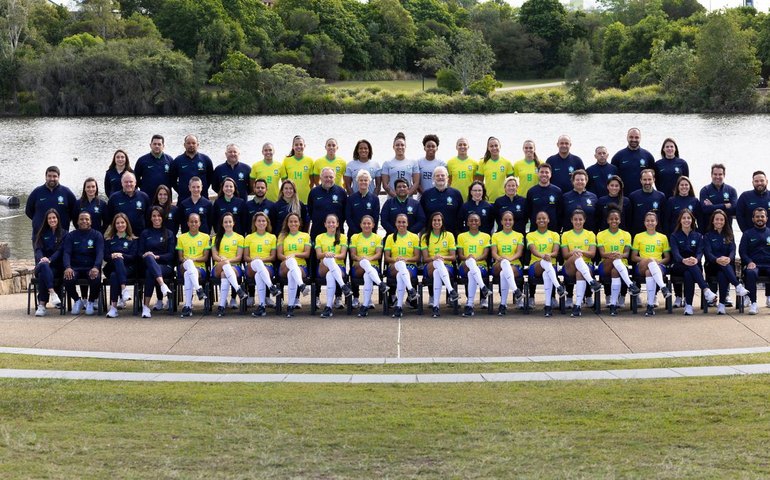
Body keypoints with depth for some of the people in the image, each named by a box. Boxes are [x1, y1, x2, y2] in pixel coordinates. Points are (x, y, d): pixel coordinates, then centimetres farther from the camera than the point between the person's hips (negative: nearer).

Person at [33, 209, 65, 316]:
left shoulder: (63, 234, 11)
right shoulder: (42, 233, 20)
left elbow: (60, 251, -3)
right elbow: (38, 249, 5)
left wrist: (50, 259, -22)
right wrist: (42, 258, -20)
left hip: (56, 266, -1)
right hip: (42, 264, 1)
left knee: (42, 275, -37)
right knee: (43, 266, -39)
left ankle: (41, 305, -42)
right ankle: (52, 293, -51)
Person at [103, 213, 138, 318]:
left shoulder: (133, 240, 18)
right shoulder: (109, 240, 22)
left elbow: (133, 257, 4)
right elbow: (105, 256, 10)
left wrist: (122, 255, -14)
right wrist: (113, 256, -13)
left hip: (128, 268, -1)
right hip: (111, 267, 2)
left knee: (114, 275, -35)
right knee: (117, 259, -35)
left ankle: (113, 306, -43)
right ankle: (124, 289, -49)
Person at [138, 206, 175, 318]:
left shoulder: (169, 233, 15)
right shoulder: (145, 233, 20)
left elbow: (171, 255, 5)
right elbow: (140, 252, 12)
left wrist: (157, 257, -12)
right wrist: (145, 255, -12)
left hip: (166, 266, -1)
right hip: (148, 264, 1)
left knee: (150, 272, -37)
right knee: (149, 257, -38)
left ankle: (146, 306, -43)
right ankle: (163, 285, -58)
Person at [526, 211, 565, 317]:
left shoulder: (554, 235, 17)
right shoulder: (530, 235, 14)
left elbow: (555, 252, 2)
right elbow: (533, 251, -5)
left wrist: (550, 255, -23)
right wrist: (543, 256, -28)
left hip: (551, 265, 1)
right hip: (535, 265, -1)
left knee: (546, 274, -39)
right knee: (545, 262, -39)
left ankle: (548, 305, -44)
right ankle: (558, 287, -55)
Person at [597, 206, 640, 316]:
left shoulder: (626, 235, 12)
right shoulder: (601, 235, 11)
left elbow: (627, 254, 1)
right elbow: (602, 253, -3)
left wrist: (621, 255, -25)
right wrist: (610, 255, -27)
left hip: (622, 265, 0)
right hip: (605, 266, 0)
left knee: (615, 271, -38)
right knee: (615, 259, -36)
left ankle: (613, 304, -39)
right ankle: (630, 284, -49)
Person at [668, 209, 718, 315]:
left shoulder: (698, 236, 15)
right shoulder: (674, 236, 9)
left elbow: (700, 252, -2)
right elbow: (675, 252, -9)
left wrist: (696, 259, -29)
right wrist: (684, 260, -34)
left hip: (694, 266, 1)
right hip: (678, 266, -1)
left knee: (688, 274, -37)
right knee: (691, 267, -38)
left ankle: (688, 305, -42)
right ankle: (706, 290, -52)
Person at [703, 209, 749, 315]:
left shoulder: (729, 235, 17)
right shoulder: (707, 236, 10)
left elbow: (732, 250, 1)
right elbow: (708, 253, -6)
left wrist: (729, 258, -25)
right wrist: (717, 260, -29)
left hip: (728, 265, 1)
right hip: (712, 266, -1)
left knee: (722, 275, -37)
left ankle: (722, 304, -40)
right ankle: (738, 286, -49)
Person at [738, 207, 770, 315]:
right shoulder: (748, 234, 14)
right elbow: (742, 251, 8)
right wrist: (749, 262, -12)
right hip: (754, 265, -1)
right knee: (751, 273, -37)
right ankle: (753, 303, -32)